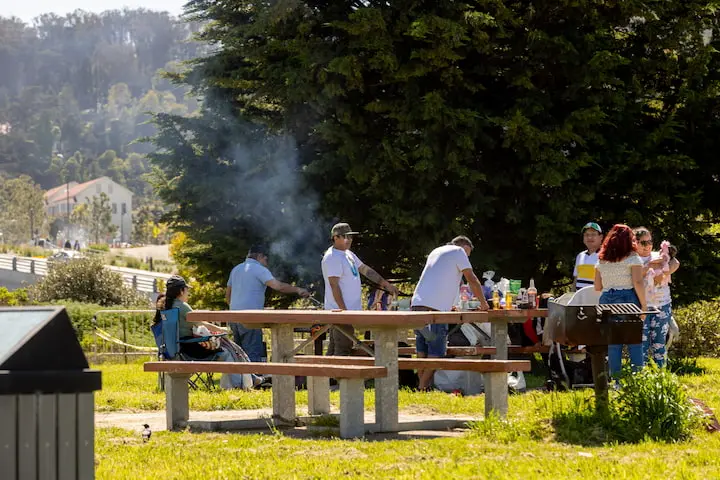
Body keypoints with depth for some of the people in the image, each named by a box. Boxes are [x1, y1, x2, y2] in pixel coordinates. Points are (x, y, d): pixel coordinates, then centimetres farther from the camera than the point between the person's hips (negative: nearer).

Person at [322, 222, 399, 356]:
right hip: (341, 310, -10)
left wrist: (386, 284, 22)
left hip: (349, 310, 10)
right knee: (342, 349, -13)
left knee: (334, 349, 11)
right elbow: (334, 286, -19)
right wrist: (343, 310, -22)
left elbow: (365, 270, 24)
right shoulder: (332, 258, -14)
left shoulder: (348, 254, 17)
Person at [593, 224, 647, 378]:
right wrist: (643, 304, -8)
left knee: (612, 344, 6)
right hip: (628, 299, -4)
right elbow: (638, 282, -12)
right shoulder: (632, 258, -3)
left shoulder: (602, 260, 11)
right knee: (635, 342, 0)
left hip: (606, 300, 4)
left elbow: (597, 287, 12)